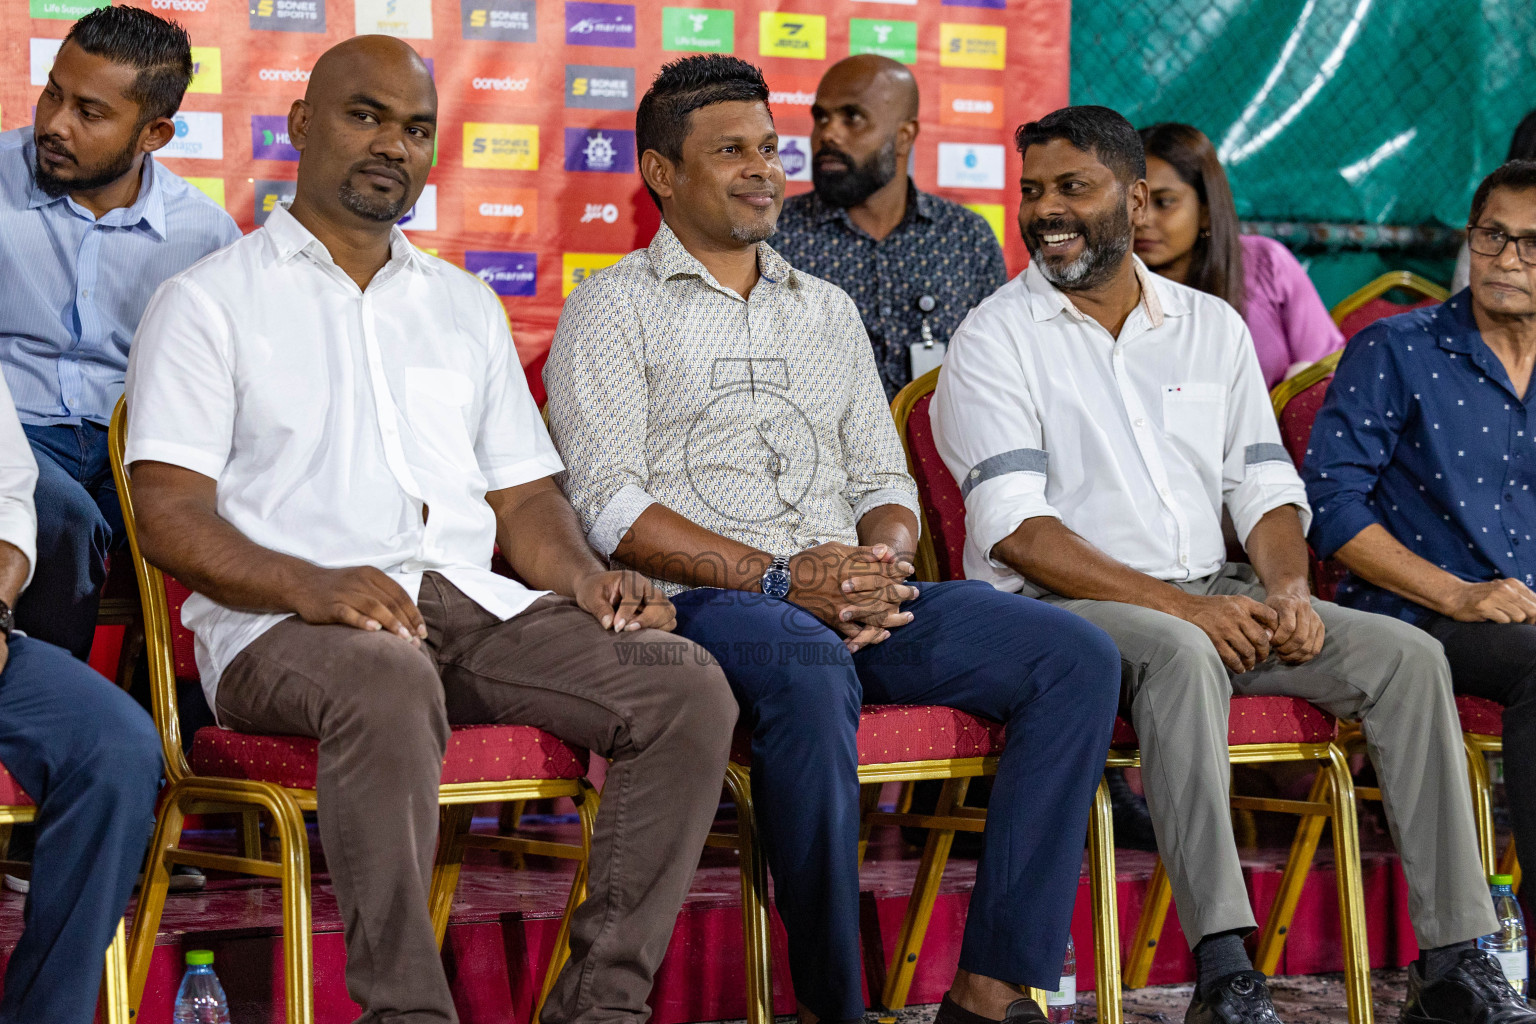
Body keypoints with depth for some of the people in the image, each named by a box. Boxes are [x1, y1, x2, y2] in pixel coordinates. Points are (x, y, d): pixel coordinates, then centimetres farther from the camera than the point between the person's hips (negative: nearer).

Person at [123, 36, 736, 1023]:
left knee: (688, 686, -20)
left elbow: (523, 494, 24)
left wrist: (587, 578, 0)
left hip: (476, 605, 5)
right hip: (284, 625, -5)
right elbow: (171, 516, -3)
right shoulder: (211, 302, 9)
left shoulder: (465, 306, 27)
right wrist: (313, 586, -21)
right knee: (388, 686, -41)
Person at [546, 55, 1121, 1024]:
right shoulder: (614, 308, 7)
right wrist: (778, 578, -15)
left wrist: (884, 560, -3)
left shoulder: (827, 308, 26)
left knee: (1076, 656, -16)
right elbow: (611, 509, -6)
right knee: (814, 673, -41)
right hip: (703, 602, -6)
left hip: (854, 595, 6)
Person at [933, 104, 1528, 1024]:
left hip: (1211, 602, 6)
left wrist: (1287, 588, -9)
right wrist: (1176, 605, -21)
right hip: (1060, 606, -5)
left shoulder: (1211, 326, 16)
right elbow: (1016, 530, -12)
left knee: (1407, 655, -14)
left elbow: (1265, 487, 14)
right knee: (1183, 655, -38)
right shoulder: (995, 343, -1)